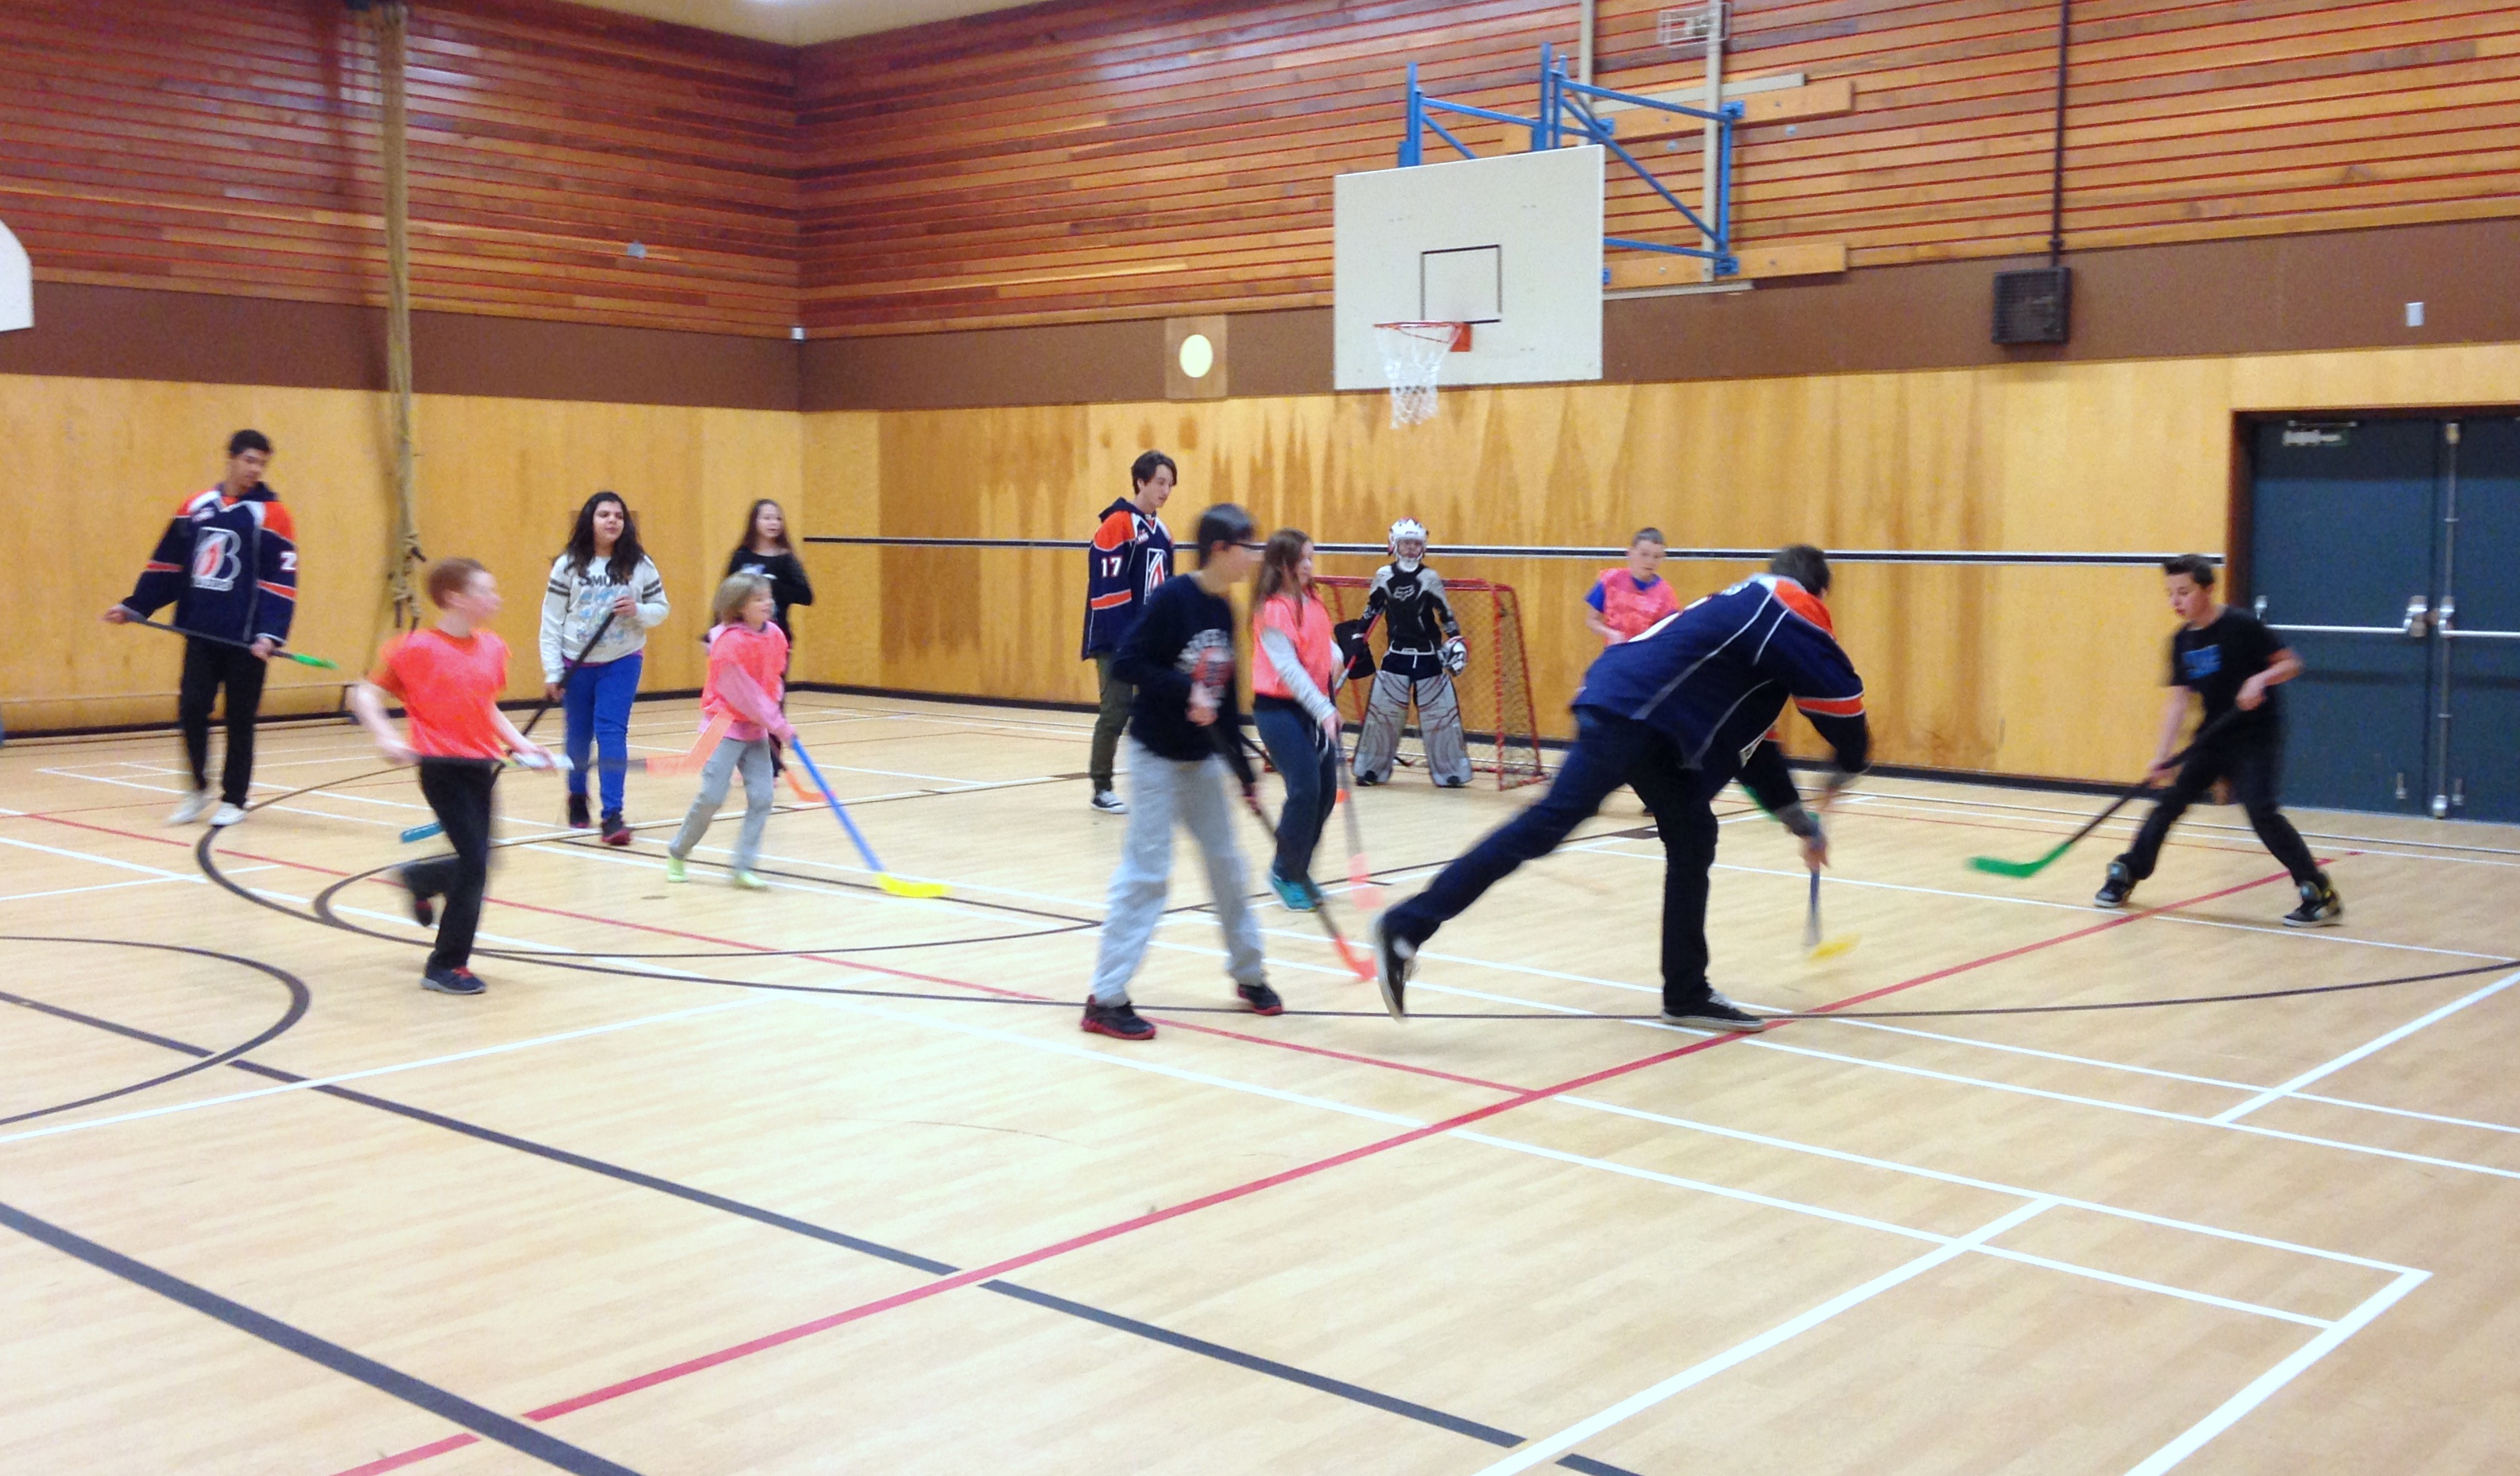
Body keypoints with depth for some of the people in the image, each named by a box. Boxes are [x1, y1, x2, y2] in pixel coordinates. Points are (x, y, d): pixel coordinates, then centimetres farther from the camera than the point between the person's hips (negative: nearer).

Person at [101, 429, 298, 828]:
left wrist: (271, 633, -21)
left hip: (245, 639, -3)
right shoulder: (196, 507, 8)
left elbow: (281, 581, -10)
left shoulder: (270, 514, -5)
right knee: (191, 709, -1)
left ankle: (234, 799, 17)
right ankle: (198, 790, 18)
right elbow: (167, 564, 15)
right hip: (200, 631, 3)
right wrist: (133, 606, 9)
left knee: (239, 719, 3)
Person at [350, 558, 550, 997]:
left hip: (482, 767, 7)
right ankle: (447, 966, 3)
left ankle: (420, 880, 45)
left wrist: (519, 742, 9)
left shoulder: (492, 648, 8)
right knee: (475, 863, -11)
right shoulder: (419, 648, -10)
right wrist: (386, 738, -22)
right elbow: (364, 695, -7)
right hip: (443, 767, -7)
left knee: (479, 862, 12)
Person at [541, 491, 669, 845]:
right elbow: (551, 622, -4)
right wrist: (552, 672, -8)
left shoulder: (640, 565, -2)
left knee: (612, 732, -10)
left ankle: (613, 815, -11)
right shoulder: (568, 565, -5)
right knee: (578, 734, 12)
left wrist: (637, 611, -18)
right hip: (577, 662, 1)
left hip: (622, 661, -1)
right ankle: (577, 800, 35)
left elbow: (661, 609, 4)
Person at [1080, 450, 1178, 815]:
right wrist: (1124, 644, -20)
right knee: (1116, 712, -4)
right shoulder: (1116, 526, -11)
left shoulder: (1161, 532, 13)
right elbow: (1107, 590, -17)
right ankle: (1102, 789, 7)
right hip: (1117, 642, -7)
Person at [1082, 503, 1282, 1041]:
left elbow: (1225, 701, 11)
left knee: (1226, 862, 13)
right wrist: (1186, 690, -28)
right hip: (1156, 754, -7)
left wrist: (1244, 772, 13)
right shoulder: (1172, 599, -17)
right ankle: (1106, 999, -1)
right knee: (1146, 871, -7)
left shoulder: (1224, 612, 6)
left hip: (1203, 758, 7)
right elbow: (1125, 664, -20)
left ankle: (1248, 973, 29)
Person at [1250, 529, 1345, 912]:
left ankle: (1297, 869, 22)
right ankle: (1285, 875, 4)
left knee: (1326, 791, 6)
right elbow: (1288, 668, -23)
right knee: (1305, 790, -14)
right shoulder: (1272, 610, -15)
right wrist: (1323, 710, -29)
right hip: (1279, 708, -8)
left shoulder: (1310, 601, 7)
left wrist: (1335, 657, 3)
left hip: (1315, 707, 8)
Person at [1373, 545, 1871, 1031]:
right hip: (1626, 710, -10)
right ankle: (1406, 927, -17)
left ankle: (1687, 994, 16)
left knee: (1692, 837, 12)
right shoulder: (1790, 606, 4)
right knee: (1548, 824, -15)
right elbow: (1839, 692, -1)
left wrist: (1801, 822, 35)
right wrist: (1851, 764, 18)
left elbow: (1750, 739, 32)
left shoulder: (1750, 609, 30)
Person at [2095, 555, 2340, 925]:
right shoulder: (2182, 641, 2)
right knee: (2170, 803, 6)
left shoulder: (2241, 626, -15)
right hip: (2214, 737, 6)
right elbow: (2180, 699, 2)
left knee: (2261, 811, -17)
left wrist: (2260, 679, -30)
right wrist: (2163, 754, -5)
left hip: (2255, 735, -6)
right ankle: (2125, 875, 18)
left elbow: (2290, 663, -9)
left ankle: (2321, 896, -9)